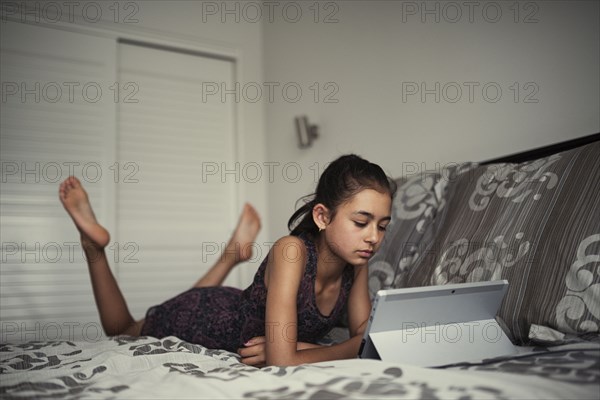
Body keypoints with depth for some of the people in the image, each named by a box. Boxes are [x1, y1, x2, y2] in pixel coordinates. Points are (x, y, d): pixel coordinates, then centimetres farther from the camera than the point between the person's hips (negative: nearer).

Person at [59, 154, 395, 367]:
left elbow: (364, 337, -14)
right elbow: (281, 361, -44)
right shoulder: (291, 251, -40)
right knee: (119, 332, 26)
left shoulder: (356, 261, -21)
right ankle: (94, 242, 25)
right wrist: (333, 352, -29)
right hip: (204, 317, -5)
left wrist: (302, 348, -26)